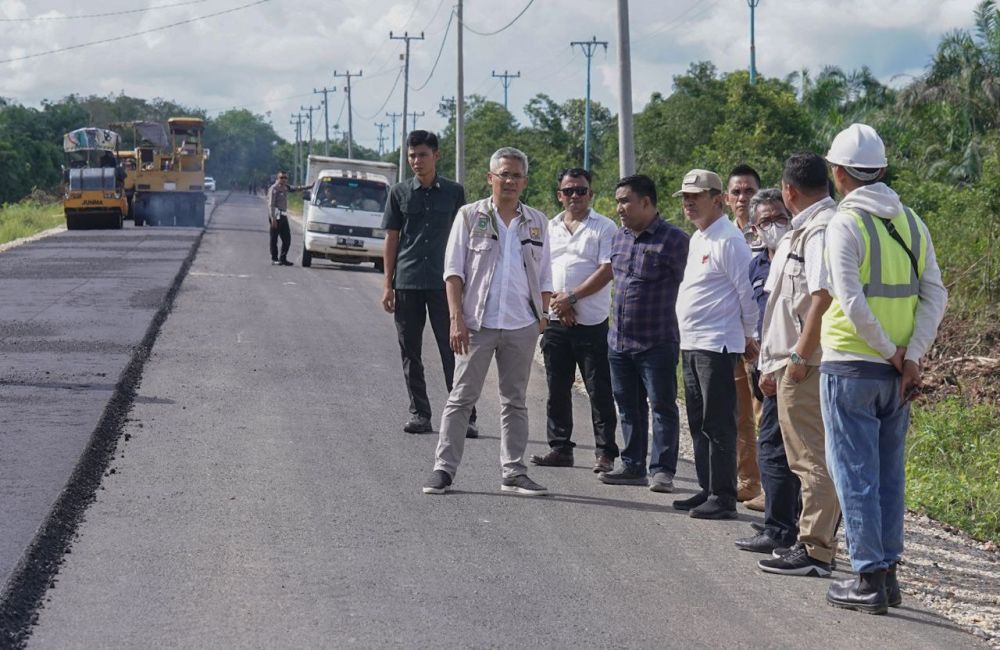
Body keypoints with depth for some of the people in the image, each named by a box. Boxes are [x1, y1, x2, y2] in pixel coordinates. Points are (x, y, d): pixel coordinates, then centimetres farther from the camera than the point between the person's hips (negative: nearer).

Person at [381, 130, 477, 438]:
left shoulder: (454, 192, 4)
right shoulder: (399, 193, 6)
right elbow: (391, 239, 7)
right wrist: (387, 285, 2)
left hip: (443, 283, -1)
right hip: (406, 282, 2)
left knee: (452, 352, -2)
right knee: (410, 353, 6)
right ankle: (419, 414, 14)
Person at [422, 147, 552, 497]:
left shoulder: (537, 222, 10)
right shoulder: (470, 216, 1)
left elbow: (544, 277, 15)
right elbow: (454, 270, -2)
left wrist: (544, 316, 6)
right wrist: (456, 318, -11)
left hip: (521, 325, 3)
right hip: (478, 323, -3)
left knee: (515, 401, 9)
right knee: (461, 398, -1)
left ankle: (513, 472, 14)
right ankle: (443, 468, 3)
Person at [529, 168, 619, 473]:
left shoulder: (604, 228, 0)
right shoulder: (550, 228, 14)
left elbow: (607, 271, -10)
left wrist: (572, 298, -13)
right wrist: (555, 300, -5)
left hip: (592, 323, -5)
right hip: (555, 322, 5)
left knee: (599, 390, -4)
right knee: (557, 388, 9)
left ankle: (605, 453, -1)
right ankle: (560, 448, 16)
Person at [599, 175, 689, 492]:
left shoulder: (673, 239, -10)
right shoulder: (620, 237, 12)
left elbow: (685, 285, -10)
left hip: (657, 343, -7)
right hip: (619, 340, 7)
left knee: (662, 407, -2)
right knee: (629, 408, 13)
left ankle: (662, 470, 2)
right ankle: (633, 466, 22)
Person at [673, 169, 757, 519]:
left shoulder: (728, 239, -13)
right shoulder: (697, 239, 16)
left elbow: (748, 292, -13)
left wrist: (749, 337, -5)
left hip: (717, 345, -10)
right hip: (691, 344, 10)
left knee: (718, 424, -7)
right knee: (699, 422, 14)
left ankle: (723, 497, -4)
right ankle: (707, 490, 22)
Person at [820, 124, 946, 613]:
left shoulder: (845, 224, -11)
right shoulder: (911, 222, 8)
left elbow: (852, 302, -19)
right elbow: (935, 296, 2)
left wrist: (890, 353, -9)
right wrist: (911, 358, -3)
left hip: (850, 369, -6)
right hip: (896, 371, 6)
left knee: (855, 476, 1)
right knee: (889, 474, 15)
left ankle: (869, 580, 2)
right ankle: (887, 573, 20)